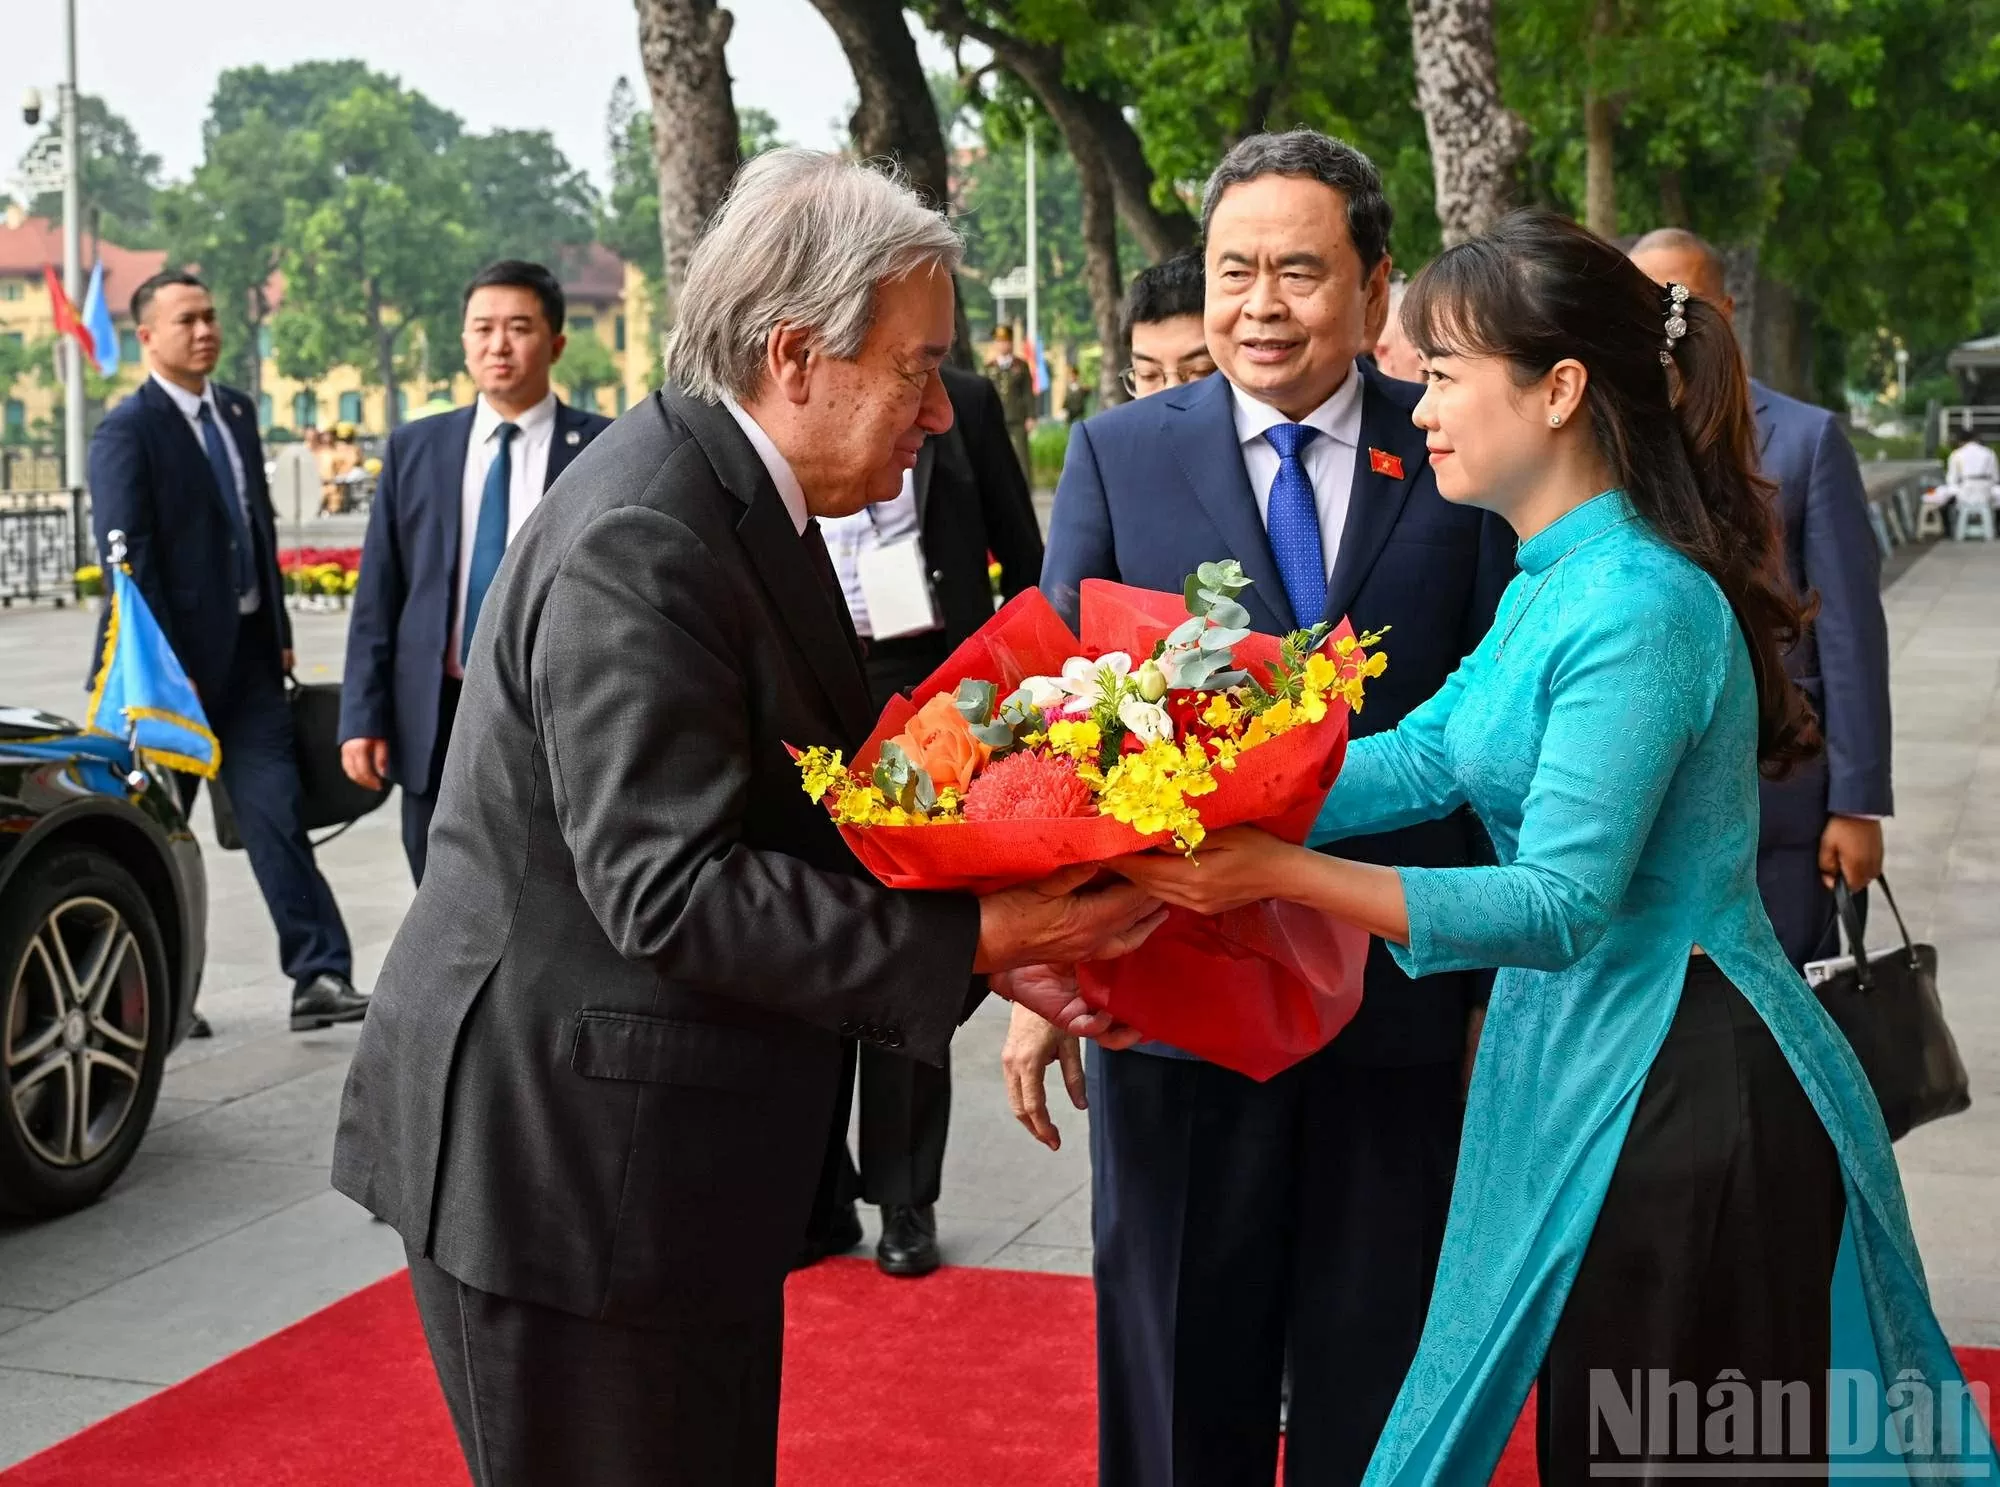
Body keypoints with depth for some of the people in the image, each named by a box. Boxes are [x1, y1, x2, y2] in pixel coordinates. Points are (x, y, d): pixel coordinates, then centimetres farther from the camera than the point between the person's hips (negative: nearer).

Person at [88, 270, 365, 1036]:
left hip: (247, 652, 6)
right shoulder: (128, 432, -11)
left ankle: (319, 976, -5)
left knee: (277, 814, -2)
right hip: (172, 657, -6)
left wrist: (279, 631, 14)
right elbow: (128, 560, -16)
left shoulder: (236, 411, 12)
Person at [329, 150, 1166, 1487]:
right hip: (569, 1163, -10)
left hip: (677, 1156, 10)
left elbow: (799, 821, 10)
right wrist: (977, 939, -24)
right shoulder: (638, 545, -22)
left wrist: (1002, 936, -2)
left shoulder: (744, 500, 9)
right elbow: (670, 894, -26)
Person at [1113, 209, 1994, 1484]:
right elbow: (1430, 755, 1)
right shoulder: (1555, 581, 9)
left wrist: (1281, 872, -31)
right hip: (1586, 1064, 9)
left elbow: (1562, 903, -26)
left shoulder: (1640, 605, -21)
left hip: (1681, 1092, -9)